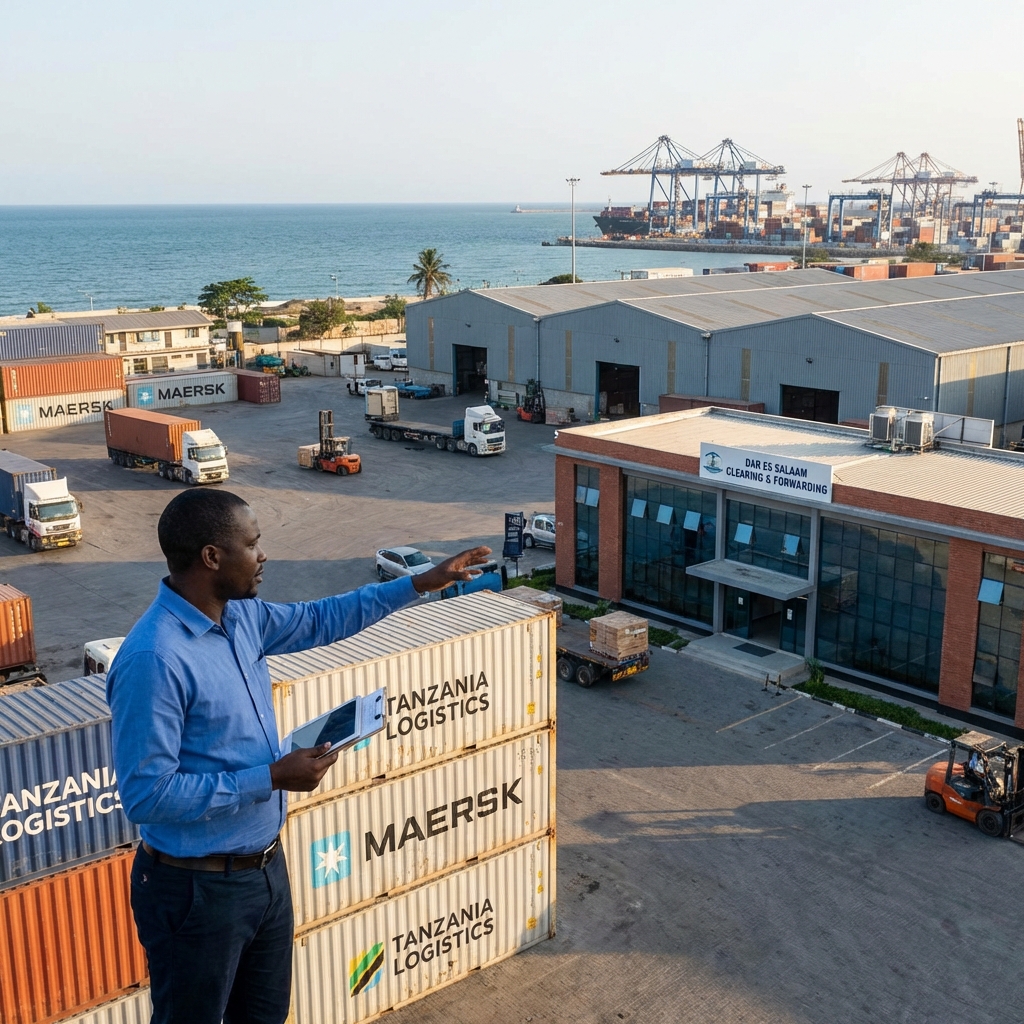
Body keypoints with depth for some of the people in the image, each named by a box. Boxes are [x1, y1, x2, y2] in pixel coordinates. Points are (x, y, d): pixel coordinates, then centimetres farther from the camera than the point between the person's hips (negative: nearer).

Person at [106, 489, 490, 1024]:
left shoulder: (241, 615, -1)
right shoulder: (153, 659, -27)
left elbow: (319, 621, 17)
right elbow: (146, 795, -27)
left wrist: (419, 584, 15)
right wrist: (272, 778, -24)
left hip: (265, 868, 8)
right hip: (197, 889, -8)